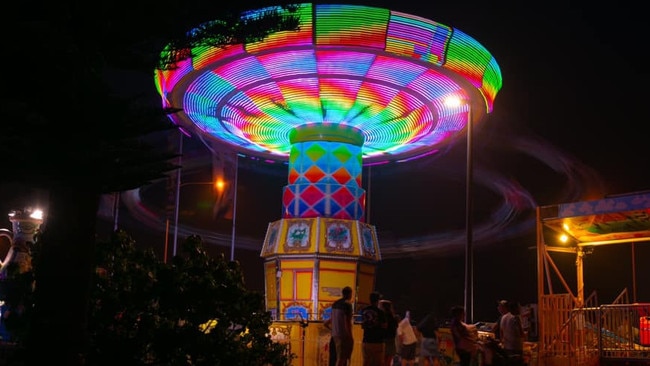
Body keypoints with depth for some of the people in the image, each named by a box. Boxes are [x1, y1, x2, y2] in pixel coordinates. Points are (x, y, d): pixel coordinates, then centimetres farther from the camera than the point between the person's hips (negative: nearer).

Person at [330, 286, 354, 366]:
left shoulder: (335, 304, 13)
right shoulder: (347, 304, -12)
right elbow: (347, 321, -17)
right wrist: (350, 337, -15)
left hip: (335, 334, 8)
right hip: (344, 335, -8)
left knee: (340, 357, 15)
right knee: (341, 358, -6)